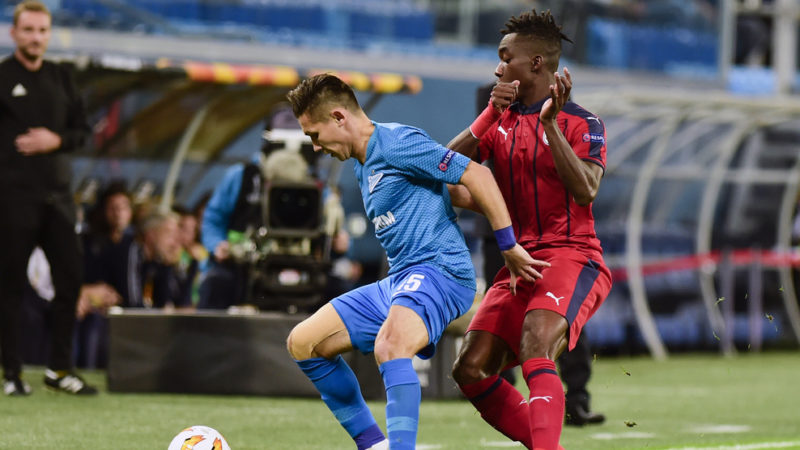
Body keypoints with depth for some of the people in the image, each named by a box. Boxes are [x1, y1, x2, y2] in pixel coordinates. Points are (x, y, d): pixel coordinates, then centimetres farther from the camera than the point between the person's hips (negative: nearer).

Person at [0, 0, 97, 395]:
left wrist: (57, 140, -4)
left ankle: (59, 368, 11)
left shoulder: (61, 79, 13)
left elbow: (82, 129, 14)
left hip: (57, 192, 5)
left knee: (70, 279, 2)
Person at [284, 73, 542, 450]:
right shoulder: (362, 165, 19)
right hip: (398, 279, 10)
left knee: (390, 345, -38)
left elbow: (477, 176, -14)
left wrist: (510, 248, -14)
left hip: (438, 269, -10)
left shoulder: (396, 142, -11)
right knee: (302, 344, 8)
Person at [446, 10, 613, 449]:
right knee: (470, 369, -5)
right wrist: (490, 115, -9)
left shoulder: (582, 124, -3)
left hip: (572, 257, -7)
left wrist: (551, 124, -23)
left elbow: (585, 191, -19)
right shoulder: (500, 120, 14)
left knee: (534, 351, -31)